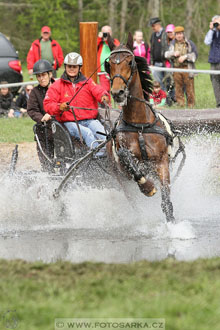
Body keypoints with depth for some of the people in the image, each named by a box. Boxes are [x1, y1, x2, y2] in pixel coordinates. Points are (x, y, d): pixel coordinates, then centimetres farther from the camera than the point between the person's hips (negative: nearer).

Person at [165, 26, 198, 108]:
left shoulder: (189, 43, 4)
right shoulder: (172, 44, 14)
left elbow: (195, 54, 0)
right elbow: (167, 54, 15)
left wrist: (185, 57, -13)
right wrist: (173, 54, -6)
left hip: (187, 68, -3)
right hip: (176, 68, 3)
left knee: (189, 86, -5)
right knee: (178, 87, 2)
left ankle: (191, 104, 0)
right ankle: (180, 103, 8)